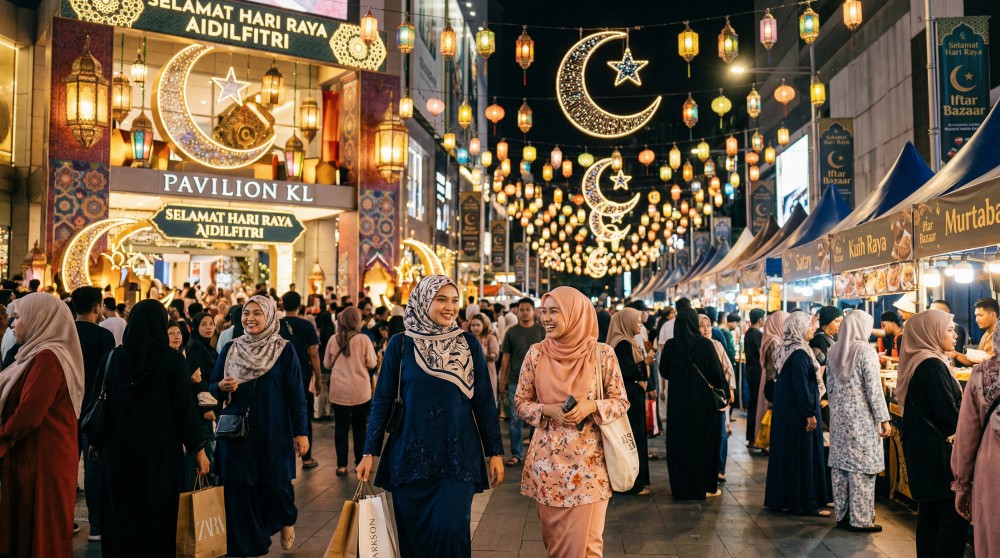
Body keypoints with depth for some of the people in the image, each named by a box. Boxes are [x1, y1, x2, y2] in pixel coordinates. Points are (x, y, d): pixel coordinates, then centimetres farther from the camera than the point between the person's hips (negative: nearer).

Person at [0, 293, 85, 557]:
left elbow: (27, 416, -21)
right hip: (36, 458, 9)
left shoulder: (47, 357, -18)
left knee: (38, 536, 0)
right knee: (24, 531, 15)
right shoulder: (39, 353, 14)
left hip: (42, 462, -9)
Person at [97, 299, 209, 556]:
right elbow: (185, 406, -11)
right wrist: (198, 448, -3)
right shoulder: (171, 358, -11)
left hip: (119, 448, 3)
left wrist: (101, 443, 18)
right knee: (157, 515, 8)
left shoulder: (114, 357, -1)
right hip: (160, 449, -3)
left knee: (120, 514, 14)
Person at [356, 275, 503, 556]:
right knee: (413, 535, 7)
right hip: (410, 456, 0)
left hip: (458, 456, 0)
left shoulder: (469, 345, 2)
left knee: (450, 531, -8)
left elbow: (484, 401, 3)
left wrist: (495, 452, 2)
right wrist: (370, 452, 0)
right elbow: (382, 400, 2)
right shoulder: (401, 345, 0)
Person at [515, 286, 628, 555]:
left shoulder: (602, 354, -7)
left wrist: (591, 406, -17)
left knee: (586, 539, 6)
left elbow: (621, 401, 1)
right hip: (548, 458, 2)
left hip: (588, 458, -1)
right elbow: (521, 402, 5)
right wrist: (548, 410, -13)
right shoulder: (536, 354, -2)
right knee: (553, 537, 13)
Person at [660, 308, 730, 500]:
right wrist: (725, 392, 6)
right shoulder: (705, 344, -14)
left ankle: (681, 486, 16)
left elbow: (664, 372, 6)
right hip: (703, 400, -2)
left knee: (679, 442, 11)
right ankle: (705, 486, 18)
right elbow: (717, 372, -10)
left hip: (677, 402, 2)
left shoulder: (670, 346, -6)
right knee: (704, 441, 11)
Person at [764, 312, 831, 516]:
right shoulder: (799, 353, -19)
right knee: (804, 453, -2)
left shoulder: (787, 348, 10)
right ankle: (805, 503, 4)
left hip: (785, 409, 10)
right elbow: (801, 385, -22)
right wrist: (810, 413, -19)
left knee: (786, 452, 14)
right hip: (798, 410, -10)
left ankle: (781, 497, 22)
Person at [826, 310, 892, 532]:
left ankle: (842, 515, 19)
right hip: (862, 417, -7)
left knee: (841, 465, 11)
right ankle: (861, 519, 6)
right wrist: (883, 419, -8)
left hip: (838, 415, 7)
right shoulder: (866, 351, -13)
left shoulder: (833, 351, 6)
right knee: (862, 468, 0)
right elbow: (873, 389, -13)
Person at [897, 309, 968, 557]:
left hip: (922, 448, 10)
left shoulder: (915, 362, 10)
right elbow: (948, 413, -18)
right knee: (954, 517, -5)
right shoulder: (933, 365, -17)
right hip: (938, 451, -10)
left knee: (929, 512, 14)